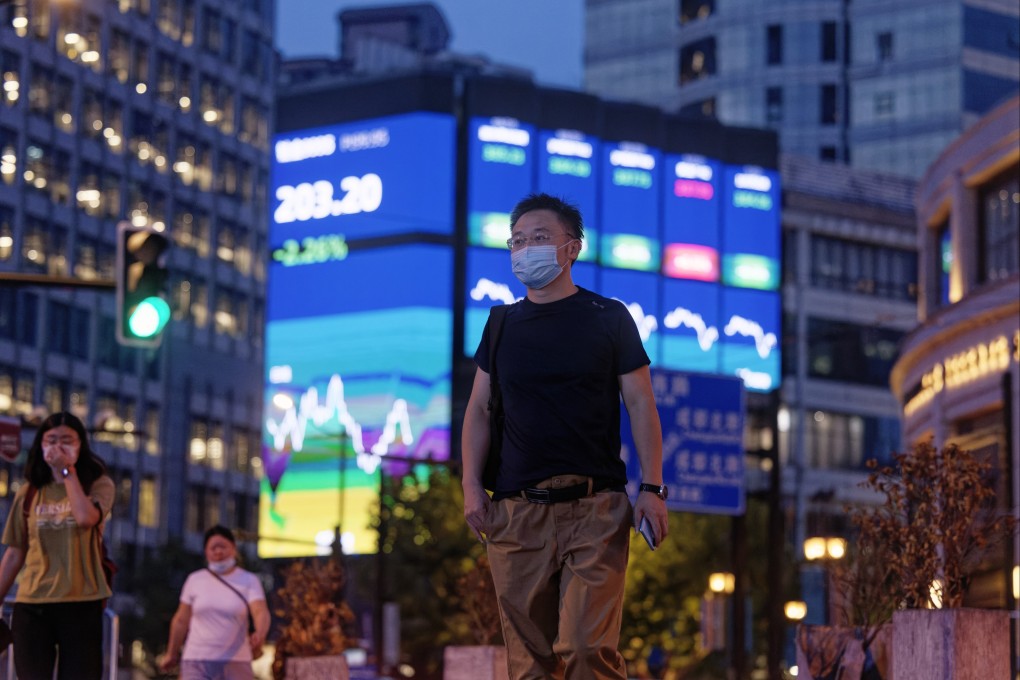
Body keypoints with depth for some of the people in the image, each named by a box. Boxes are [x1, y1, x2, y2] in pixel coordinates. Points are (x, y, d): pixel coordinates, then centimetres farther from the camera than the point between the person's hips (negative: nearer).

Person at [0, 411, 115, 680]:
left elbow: (85, 517, -20)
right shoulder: (29, 493, 9)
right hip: (32, 605, 2)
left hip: (81, 604, -2)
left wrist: (67, 471, -10)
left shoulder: (98, 485, 3)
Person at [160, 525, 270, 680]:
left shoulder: (249, 581, 0)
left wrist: (260, 634, -37)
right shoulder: (195, 580, 7)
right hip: (196, 663, 1)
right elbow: (181, 620, 14)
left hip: (235, 665, -1)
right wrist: (172, 653, 20)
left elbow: (261, 612, -15)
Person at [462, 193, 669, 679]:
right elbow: (479, 408, 16)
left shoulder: (608, 319, 6)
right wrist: (471, 485, 3)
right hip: (517, 511, 3)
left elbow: (640, 405, 4)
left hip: (595, 509, -3)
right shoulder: (503, 325, 14)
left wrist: (652, 488, -6)